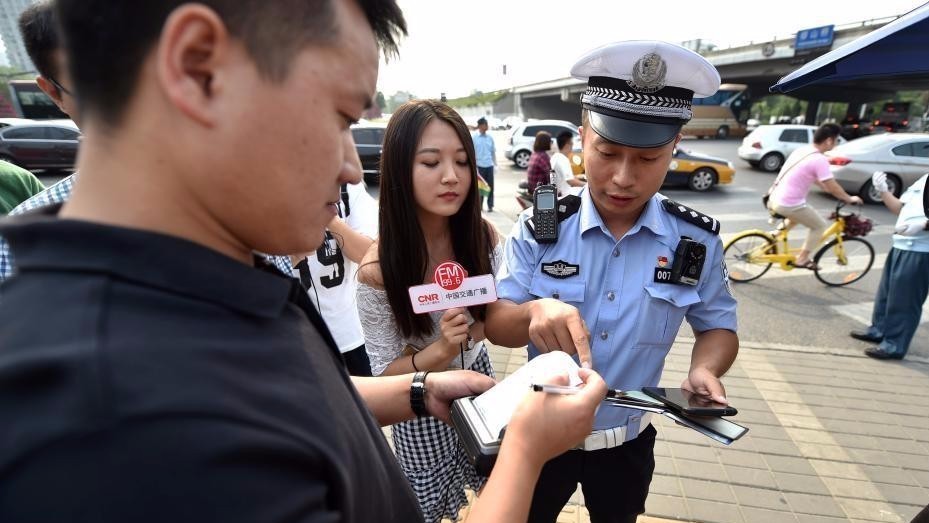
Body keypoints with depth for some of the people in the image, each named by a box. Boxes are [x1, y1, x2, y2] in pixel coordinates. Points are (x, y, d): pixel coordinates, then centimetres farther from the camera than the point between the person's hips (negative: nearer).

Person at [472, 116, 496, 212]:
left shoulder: (490, 137, 10)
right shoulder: (474, 137, -2)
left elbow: (493, 152, 15)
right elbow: (472, 153, -4)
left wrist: (495, 164, 11)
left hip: (489, 165, 3)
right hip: (479, 166, -3)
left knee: (490, 186, 3)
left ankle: (490, 206, 13)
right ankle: (479, 206, 16)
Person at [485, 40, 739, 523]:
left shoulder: (697, 240, -12)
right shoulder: (538, 229, -17)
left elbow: (718, 325, 1)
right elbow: (494, 323, -16)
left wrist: (705, 369, -21)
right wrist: (534, 312, -39)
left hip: (628, 444, 2)